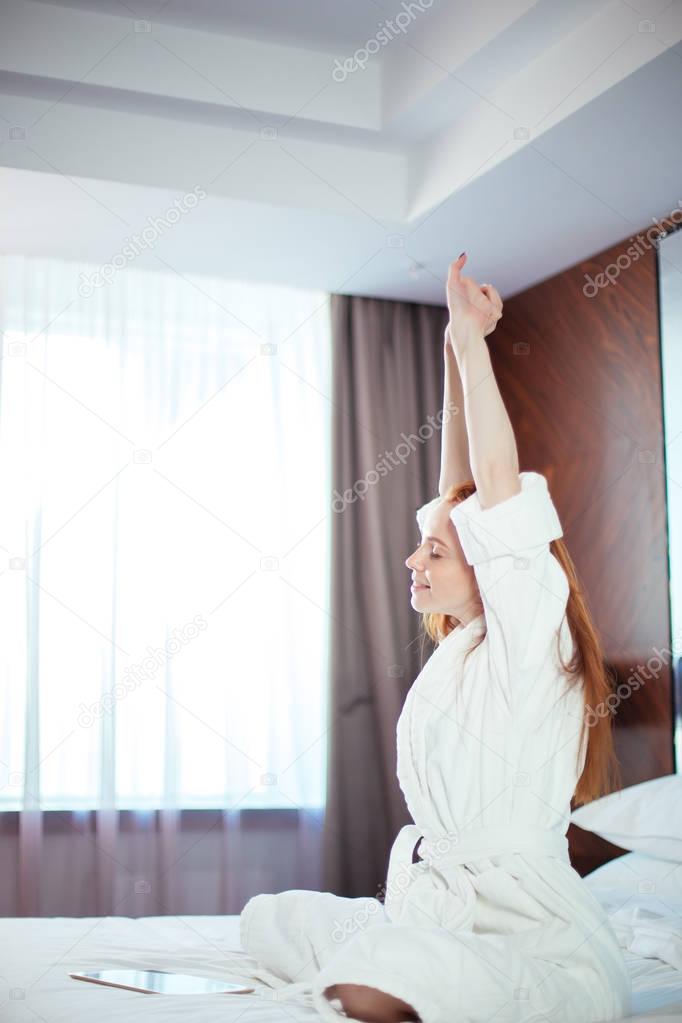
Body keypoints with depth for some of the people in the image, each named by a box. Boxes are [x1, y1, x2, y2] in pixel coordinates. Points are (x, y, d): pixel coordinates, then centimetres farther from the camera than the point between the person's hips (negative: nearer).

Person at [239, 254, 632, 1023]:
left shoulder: (530, 641, -10)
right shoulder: (460, 643, 10)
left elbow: (500, 485, -19)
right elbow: (458, 490, 12)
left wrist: (470, 337, -13)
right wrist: (454, 349, 9)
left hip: (540, 944, -9)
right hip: (434, 913, 9)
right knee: (268, 921, 10)